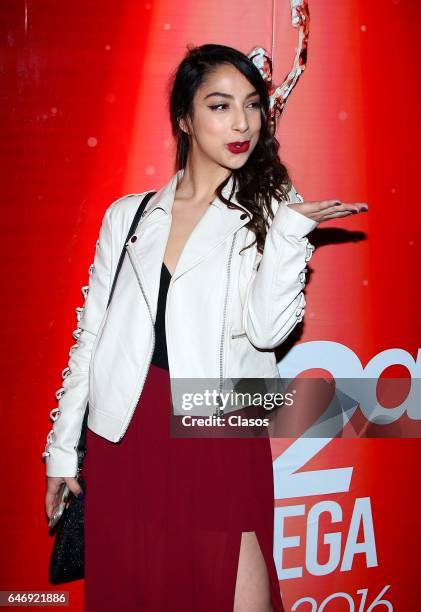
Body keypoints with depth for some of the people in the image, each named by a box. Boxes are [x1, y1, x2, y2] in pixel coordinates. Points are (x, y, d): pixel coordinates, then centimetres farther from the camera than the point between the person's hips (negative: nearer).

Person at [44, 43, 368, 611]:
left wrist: (290, 229, -23)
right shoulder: (128, 215, 7)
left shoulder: (268, 211, 1)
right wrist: (62, 446, 11)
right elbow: (92, 334, 10)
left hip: (222, 439, -2)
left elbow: (266, 330, -13)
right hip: (123, 437, 3)